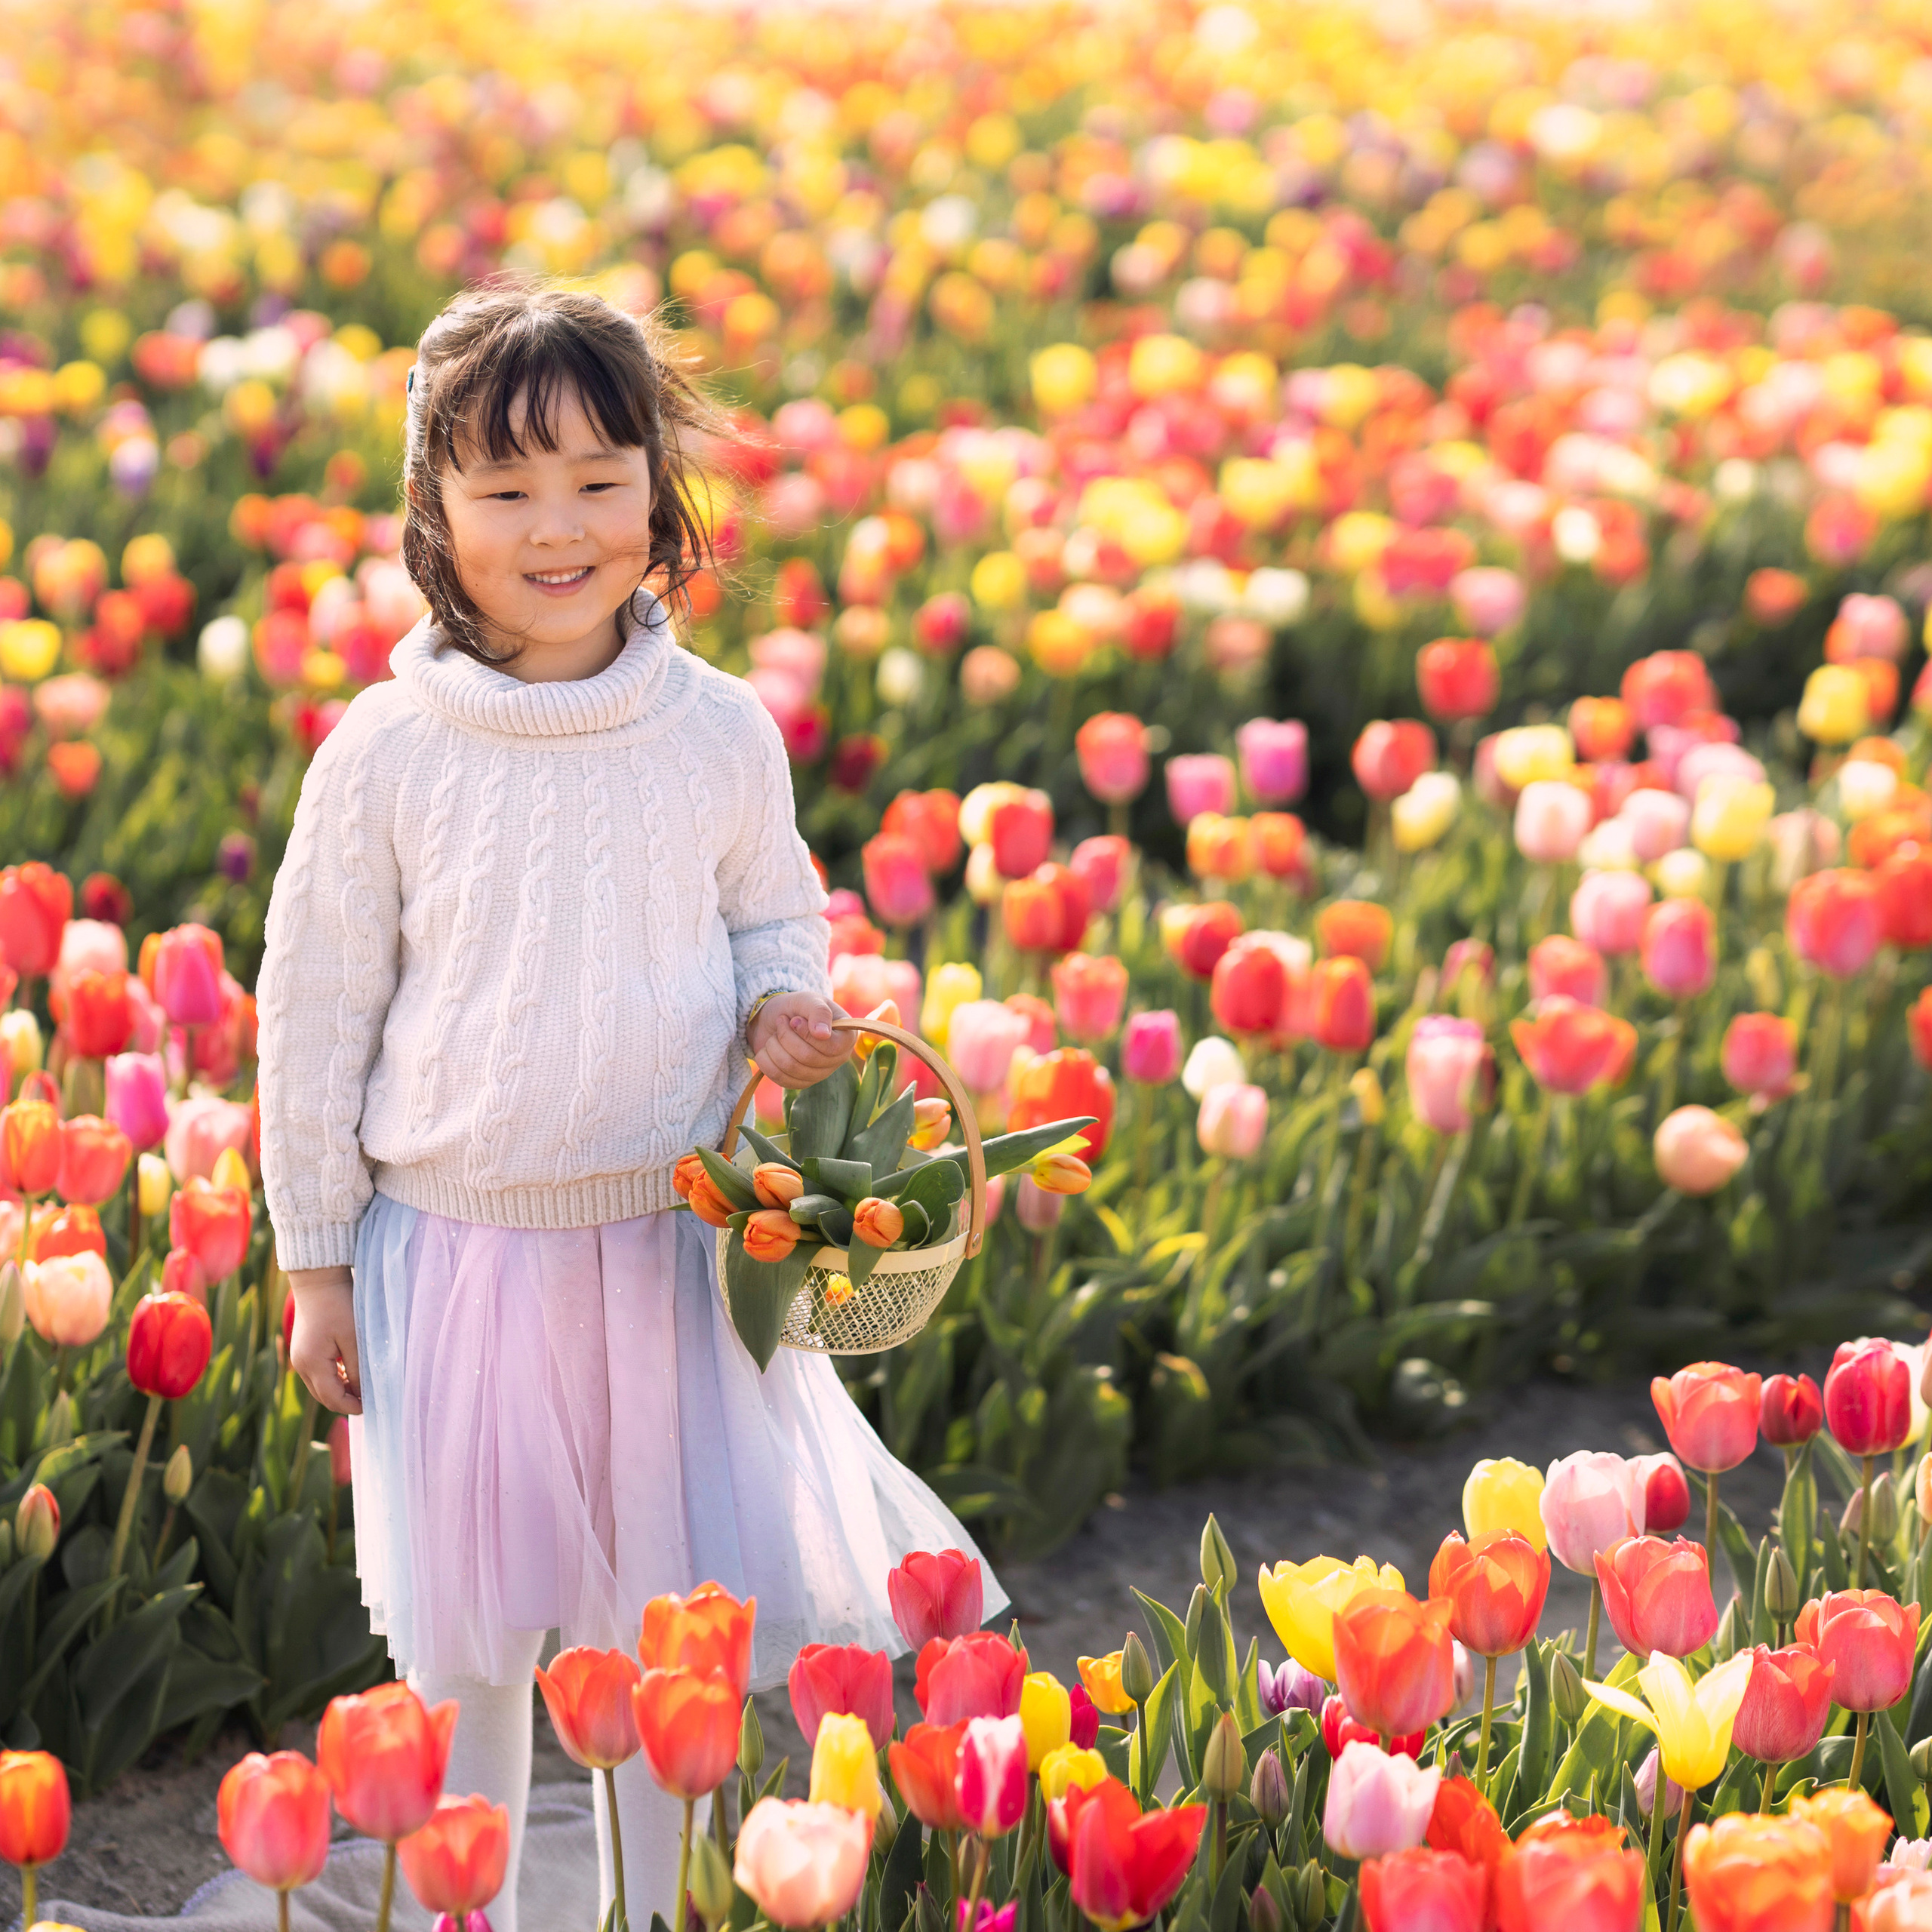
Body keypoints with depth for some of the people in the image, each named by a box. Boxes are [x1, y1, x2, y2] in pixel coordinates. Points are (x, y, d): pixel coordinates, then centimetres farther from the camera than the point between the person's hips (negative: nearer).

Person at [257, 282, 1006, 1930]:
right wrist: (316, 1266, 3)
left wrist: (782, 1006, -11)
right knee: (463, 1651, 8)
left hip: (671, 1250, 1)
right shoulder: (388, 754, -7)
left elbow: (776, 925, 13)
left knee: (669, 1634, 9)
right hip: (451, 1253, -1)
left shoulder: (721, 735, -3)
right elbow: (315, 1014, 1)